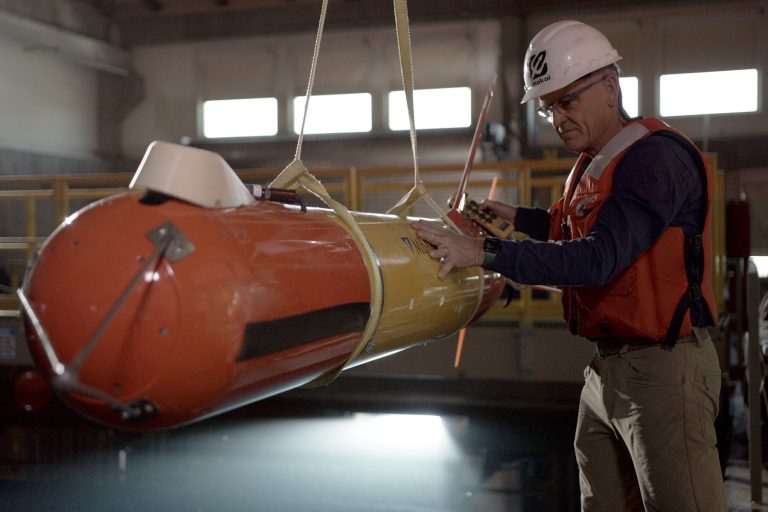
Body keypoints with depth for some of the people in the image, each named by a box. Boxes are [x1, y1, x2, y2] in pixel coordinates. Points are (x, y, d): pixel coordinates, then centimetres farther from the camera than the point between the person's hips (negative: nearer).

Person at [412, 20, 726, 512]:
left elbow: (600, 257, -26)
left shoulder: (656, 157, -16)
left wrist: (487, 252, -28)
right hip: (607, 368, 9)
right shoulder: (590, 166, 13)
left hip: (664, 366, -9)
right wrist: (517, 218, 15)